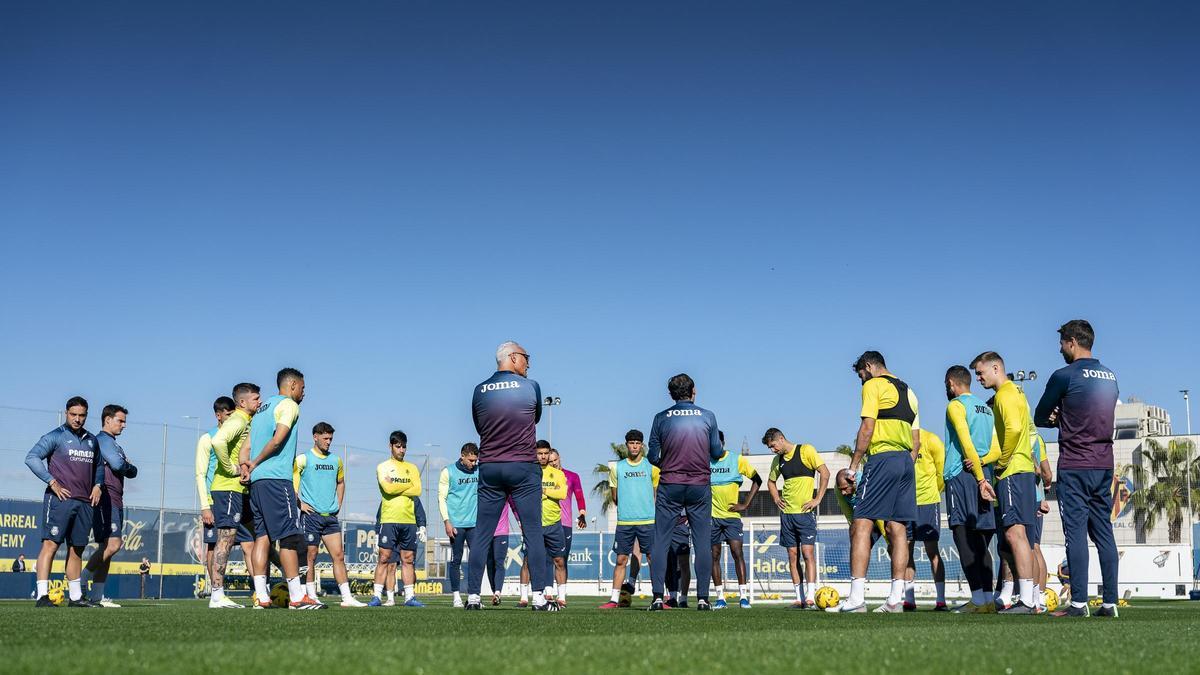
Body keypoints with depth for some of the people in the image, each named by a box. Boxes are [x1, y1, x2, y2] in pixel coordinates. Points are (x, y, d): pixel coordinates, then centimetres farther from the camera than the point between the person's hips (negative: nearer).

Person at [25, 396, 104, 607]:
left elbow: (98, 465, 31)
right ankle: (42, 596, -16)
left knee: (76, 549, 11)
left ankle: (75, 596, 17)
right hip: (60, 499, -6)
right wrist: (52, 482, -16)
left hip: (85, 502, 6)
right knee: (50, 544, -12)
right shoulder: (55, 437, -2)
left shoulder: (92, 440, 18)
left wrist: (97, 485, 12)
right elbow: (31, 457, -11)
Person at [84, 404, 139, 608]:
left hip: (116, 502, 10)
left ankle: (97, 596, 6)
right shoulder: (103, 440, -5)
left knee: (106, 548, 6)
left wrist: (126, 467, 0)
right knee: (113, 544, -19)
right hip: (105, 499, -10)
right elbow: (117, 464, -20)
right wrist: (127, 465, 2)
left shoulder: (115, 445, 27)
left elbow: (132, 472, 22)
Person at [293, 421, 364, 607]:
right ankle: (311, 597, 6)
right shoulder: (303, 459, -3)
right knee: (310, 557, -1)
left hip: (331, 516, 5)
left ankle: (347, 597, 0)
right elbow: (289, 482, -5)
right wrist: (299, 504, -10)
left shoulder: (336, 460, 14)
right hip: (311, 515, -5)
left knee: (339, 556, 1)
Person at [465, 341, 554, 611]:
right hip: (523, 468, -3)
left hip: (489, 469, 3)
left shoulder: (479, 391, 4)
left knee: (481, 535, 6)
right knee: (533, 533, 1)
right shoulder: (530, 387, -3)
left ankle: (473, 596, 5)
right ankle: (539, 597, -2)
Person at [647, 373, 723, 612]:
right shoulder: (708, 417, 1)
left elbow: (653, 457, 2)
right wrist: (722, 450, 28)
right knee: (702, 544, 5)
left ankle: (657, 597, -4)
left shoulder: (661, 418, 1)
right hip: (700, 486, 0)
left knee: (660, 543, 3)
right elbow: (717, 453, 5)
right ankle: (702, 598, 2)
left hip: (669, 486, 0)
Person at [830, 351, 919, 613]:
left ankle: (856, 597, -17)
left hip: (882, 457, -8)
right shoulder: (908, 391, 23)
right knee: (898, 529, 6)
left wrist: (853, 466, -6)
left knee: (861, 525, -10)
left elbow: (867, 428, -10)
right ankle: (895, 599, 3)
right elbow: (916, 441, 21)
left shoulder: (873, 385, 0)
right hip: (906, 460, 8)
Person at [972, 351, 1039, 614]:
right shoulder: (1014, 392, 24)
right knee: (1007, 541, 10)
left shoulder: (1005, 394, -8)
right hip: (1020, 471, 11)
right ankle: (1028, 599, 12)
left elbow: (1014, 428, -24)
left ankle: (1027, 601, -19)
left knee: (1014, 532, -15)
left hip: (1013, 472, -11)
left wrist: (1002, 461, -13)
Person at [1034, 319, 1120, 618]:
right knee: (1103, 531, 8)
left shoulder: (1064, 376, -9)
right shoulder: (1110, 377, 13)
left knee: (1076, 531, -6)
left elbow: (1040, 418, -1)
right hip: (1104, 464, 7)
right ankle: (1110, 602, 7)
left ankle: (1079, 602, -8)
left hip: (1074, 465, -7)